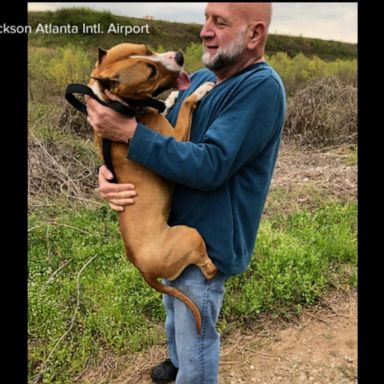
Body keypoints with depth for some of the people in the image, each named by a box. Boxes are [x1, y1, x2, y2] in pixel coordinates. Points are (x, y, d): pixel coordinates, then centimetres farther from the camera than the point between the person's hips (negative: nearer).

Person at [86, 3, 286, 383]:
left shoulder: (262, 87, -22)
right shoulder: (201, 78, 2)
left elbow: (210, 166, -30)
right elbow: (165, 139, 1)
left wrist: (129, 131, -30)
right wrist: (109, 171, -18)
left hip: (208, 242, -8)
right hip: (178, 231, 8)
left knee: (196, 334, 14)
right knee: (175, 314, 30)